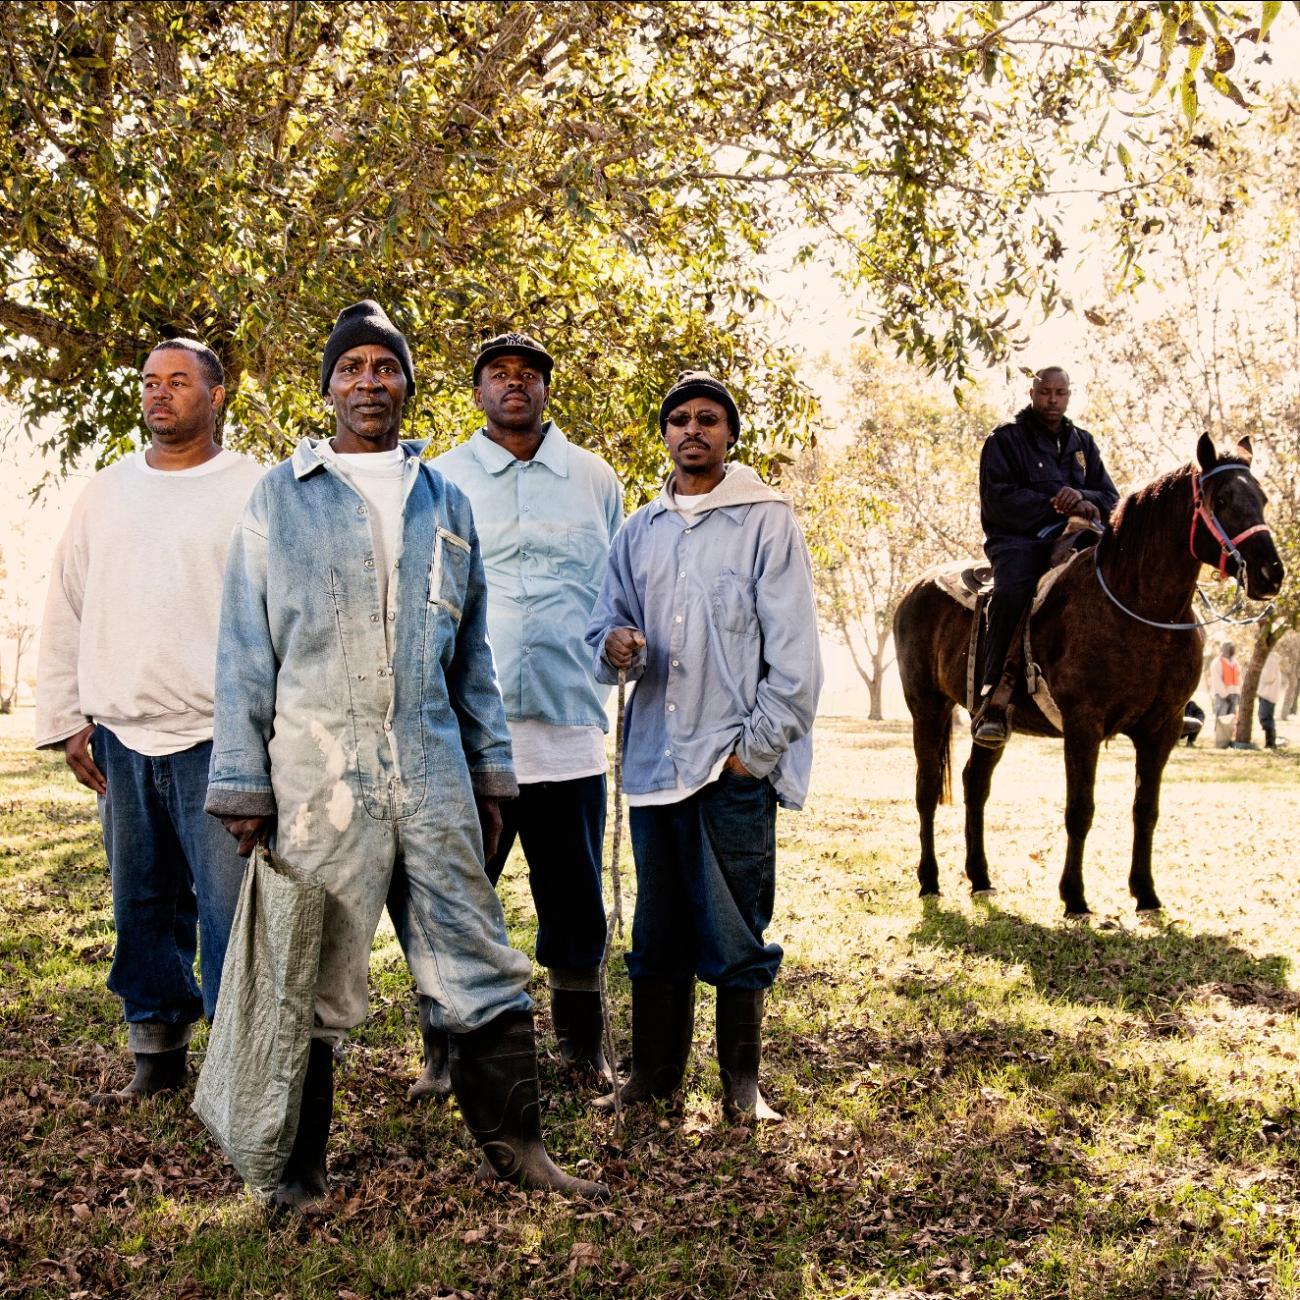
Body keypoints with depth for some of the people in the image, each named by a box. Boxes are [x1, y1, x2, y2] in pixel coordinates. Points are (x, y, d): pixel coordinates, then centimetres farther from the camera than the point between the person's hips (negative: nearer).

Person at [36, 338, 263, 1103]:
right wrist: (66, 719, 9)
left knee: (230, 903, -5)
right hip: (120, 738, 5)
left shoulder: (253, 491, 0)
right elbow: (67, 612, 16)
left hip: (218, 740, -5)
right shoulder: (106, 494, 15)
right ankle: (158, 1053, 23)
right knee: (142, 905, 11)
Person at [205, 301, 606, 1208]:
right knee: (314, 974, 3)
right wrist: (243, 785, -1)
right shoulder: (281, 497, 5)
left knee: (479, 957, 4)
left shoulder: (444, 502, 14)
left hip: (433, 765, 3)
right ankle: (300, 1166, 16)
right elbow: (245, 650, 4)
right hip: (319, 770, -2)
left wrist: (489, 771, 12)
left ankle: (514, 1141, 14)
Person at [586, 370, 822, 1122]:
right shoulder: (639, 534, 14)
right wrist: (615, 647, -8)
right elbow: (609, 623, 17)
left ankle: (743, 1082, 15)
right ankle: (655, 1075, 23)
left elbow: (795, 652, -5)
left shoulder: (767, 522, -1)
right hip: (655, 757, 4)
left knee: (736, 932, 2)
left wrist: (757, 746, -10)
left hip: (736, 763, -4)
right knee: (659, 931, 12)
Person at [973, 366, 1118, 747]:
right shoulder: (1005, 440, 8)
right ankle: (994, 702, -36)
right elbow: (998, 497, -7)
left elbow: (1110, 498, 16)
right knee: (1011, 593, -35)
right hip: (1019, 540, -5)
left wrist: (1082, 498, -9)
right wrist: (1055, 506, -17)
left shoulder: (1082, 443, 23)